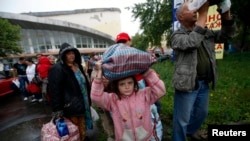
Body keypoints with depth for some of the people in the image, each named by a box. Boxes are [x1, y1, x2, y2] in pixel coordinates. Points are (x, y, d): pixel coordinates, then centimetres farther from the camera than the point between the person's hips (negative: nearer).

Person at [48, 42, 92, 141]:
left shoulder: (77, 66, 9)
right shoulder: (57, 69, -15)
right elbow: (54, 91, -18)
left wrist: (88, 100, 17)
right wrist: (57, 111, -20)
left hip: (82, 103, 7)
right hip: (70, 106, -7)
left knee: (82, 129, 20)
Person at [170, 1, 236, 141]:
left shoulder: (206, 32, 12)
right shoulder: (177, 35, -10)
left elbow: (227, 34, 10)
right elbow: (192, 42, -27)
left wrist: (225, 11, -3)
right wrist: (203, 12, -22)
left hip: (205, 83, 8)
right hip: (188, 83, -7)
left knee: (202, 113, 26)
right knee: (182, 119, 5)